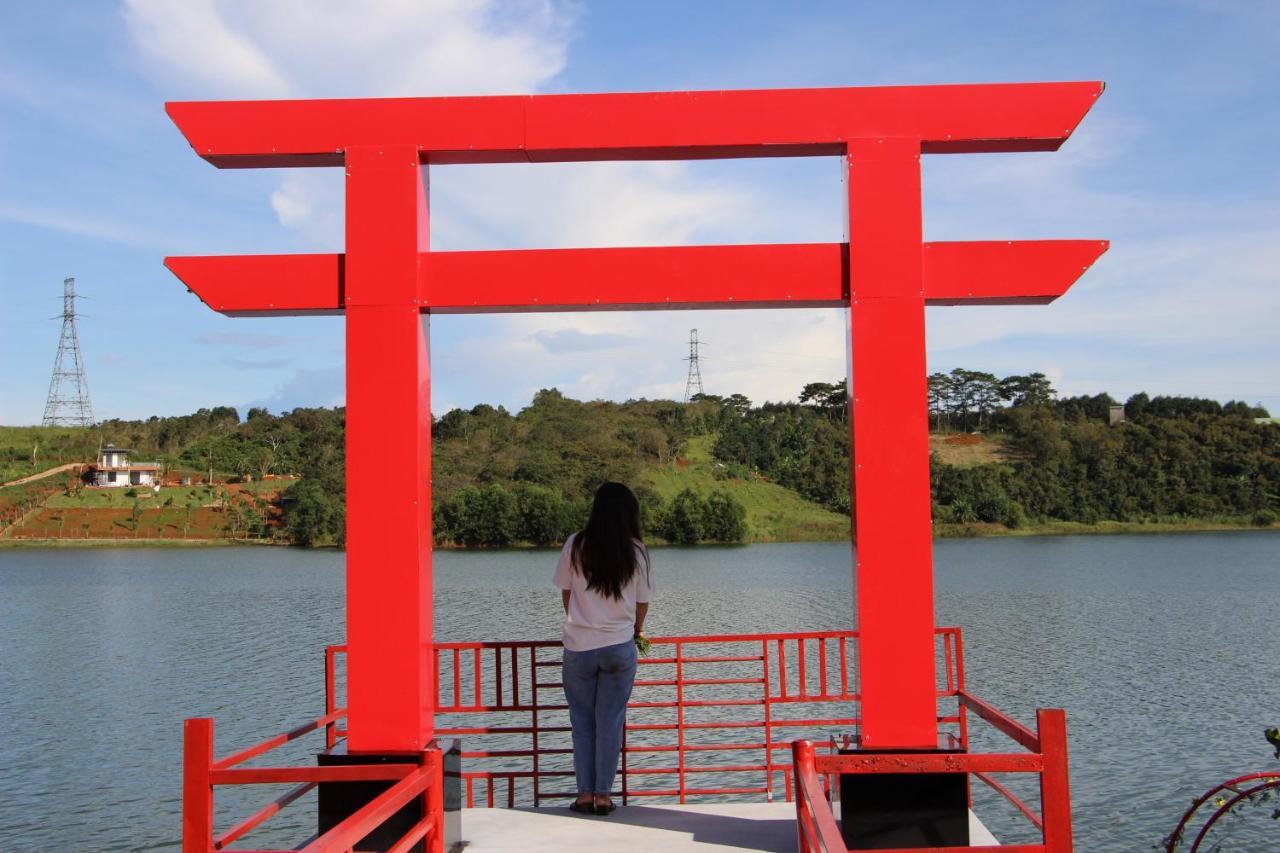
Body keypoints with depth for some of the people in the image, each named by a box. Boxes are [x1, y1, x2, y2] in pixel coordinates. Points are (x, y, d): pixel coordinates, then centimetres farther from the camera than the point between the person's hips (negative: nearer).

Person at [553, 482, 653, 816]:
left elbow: (565, 592, 7)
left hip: (578, 647, 0)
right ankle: (603, 795, 9)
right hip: (620, 646, 0)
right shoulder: (635, 551, -4)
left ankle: (585, 794, 12)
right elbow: (642, 603, 3)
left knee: (582, 721, 10)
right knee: (610, 721, 7)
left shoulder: (575, 546, -3)